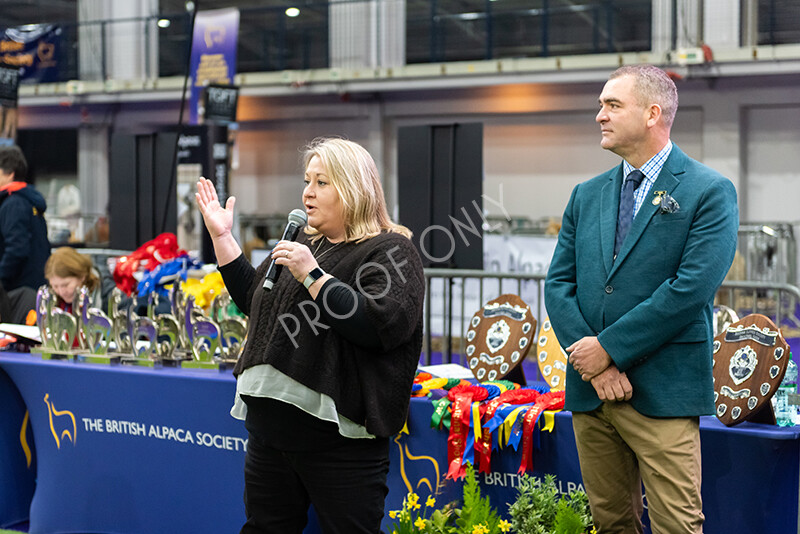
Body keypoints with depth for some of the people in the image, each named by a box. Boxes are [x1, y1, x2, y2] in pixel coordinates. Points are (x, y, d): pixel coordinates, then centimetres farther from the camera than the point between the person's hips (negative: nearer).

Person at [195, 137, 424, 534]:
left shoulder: (390, 250, -8)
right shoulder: (304, 244, 18)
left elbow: (383, 325, -24)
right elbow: (252, 299, 27)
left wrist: (312, 275, -22)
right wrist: (221, 236, 18)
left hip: (338, 437, -8)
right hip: (270, 427, 8)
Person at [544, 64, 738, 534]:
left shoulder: (709, 191, -4)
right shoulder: (587, 195, 14)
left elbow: (692, 288, -14)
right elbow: (559, 283, 8)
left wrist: (610, 348, -14)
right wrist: (592, 363, -8)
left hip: (662, 393, -5)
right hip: (590, 389, 5)